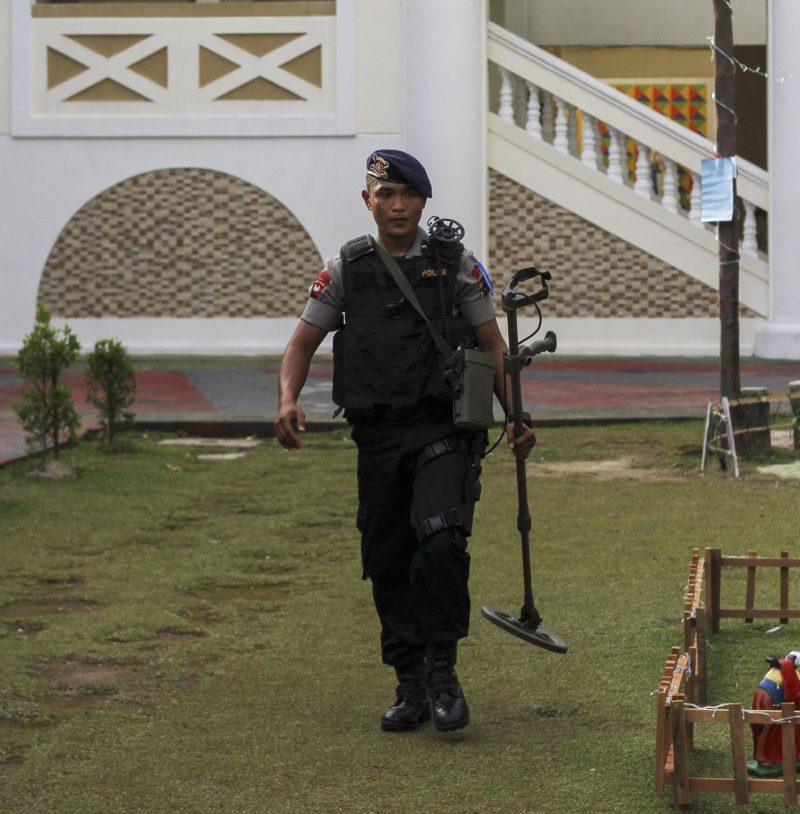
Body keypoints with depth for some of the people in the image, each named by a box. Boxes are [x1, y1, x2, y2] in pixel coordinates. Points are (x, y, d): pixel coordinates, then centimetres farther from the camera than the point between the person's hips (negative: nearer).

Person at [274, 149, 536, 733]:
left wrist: (516, 416, -4)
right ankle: (411, 687, 17)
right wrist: (288, 400, -9)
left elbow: (492, 345, 7)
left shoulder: (456, 264, 2)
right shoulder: (346, 270, 6)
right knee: (388, 564, 6)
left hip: (445, 430, -3)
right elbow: (303, 343, 10)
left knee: (441, 542, -23)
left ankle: (443, 672, -10)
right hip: (378, 437, 3)